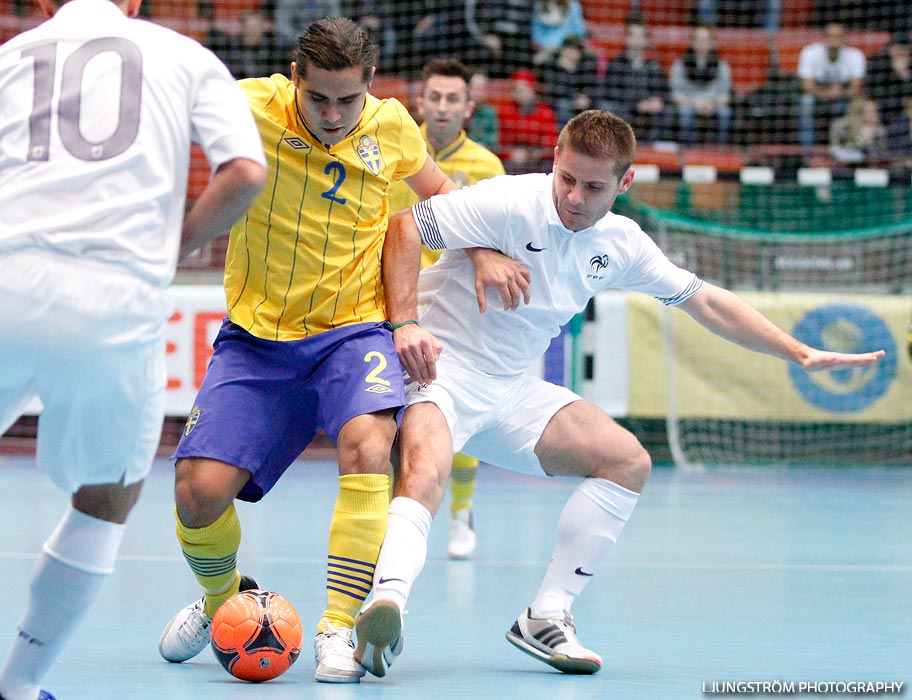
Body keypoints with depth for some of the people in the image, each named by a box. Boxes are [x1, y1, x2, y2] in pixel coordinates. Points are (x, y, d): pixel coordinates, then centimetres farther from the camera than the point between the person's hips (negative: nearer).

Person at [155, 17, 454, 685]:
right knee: (199, 492, -12)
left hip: (353, 330, 0)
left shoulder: (392, 127, -3)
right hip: (256, 336, 0)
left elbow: (440, 190, 18)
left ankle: (339, 629, -21)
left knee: (367, 448, -31)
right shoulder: (254, 106, -13)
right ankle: (223, 599, 23)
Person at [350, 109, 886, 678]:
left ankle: (546, 618, 4)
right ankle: (389, 602, -57)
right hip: (439, 367, -7)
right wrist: (406, 323, -28)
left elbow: (705, 300, 11)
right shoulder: (511, 205, -18)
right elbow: (405, 228, -17)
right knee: (425, 473, -36)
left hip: (508, 388, 7)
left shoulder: (620, 243, 2)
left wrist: (801, 354, 9)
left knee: (628, 461, 3)